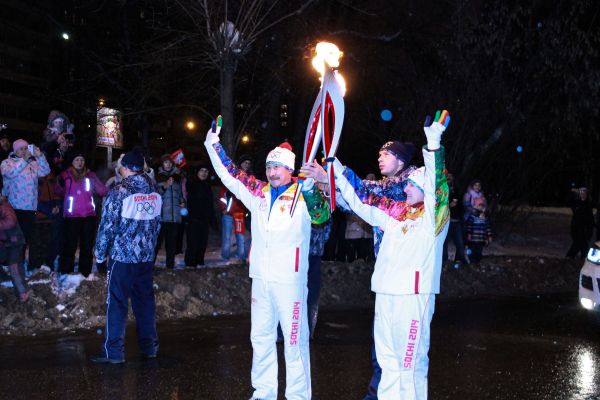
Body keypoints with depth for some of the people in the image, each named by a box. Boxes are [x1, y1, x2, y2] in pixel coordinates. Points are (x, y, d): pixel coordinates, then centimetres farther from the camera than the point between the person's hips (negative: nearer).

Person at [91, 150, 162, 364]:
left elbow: (108, 225, -11)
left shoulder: (119, 192, -13)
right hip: (147, 256, 5)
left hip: (122, 256, -5)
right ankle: (149, 346, 19)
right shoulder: (154, 191, 4)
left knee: (117, 303, 0)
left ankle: (113, 352, 3)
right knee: (145, 300, 13)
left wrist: (100, 253, 1)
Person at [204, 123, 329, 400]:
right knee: (261, 336, 15)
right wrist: (214, 146, 13)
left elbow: (321, 215, -23)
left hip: (290, 279, -6)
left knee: (295, 339, -1)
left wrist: (311, 188, -40)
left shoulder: (301, 195, -7)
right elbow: (230, 175, 17)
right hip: (261, 278, 6)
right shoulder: (259, 193, 10)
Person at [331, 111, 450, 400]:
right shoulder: (396, 216, 15)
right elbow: (362, 206, 22)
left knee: (411, 361, -3)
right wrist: (338, 174, 21)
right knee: (388, 358, 16)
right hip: (385, 294, 8)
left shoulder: (433, 218, -4)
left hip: (414, 296, -7)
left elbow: (435, 186, -21)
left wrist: (433, 146, -33)